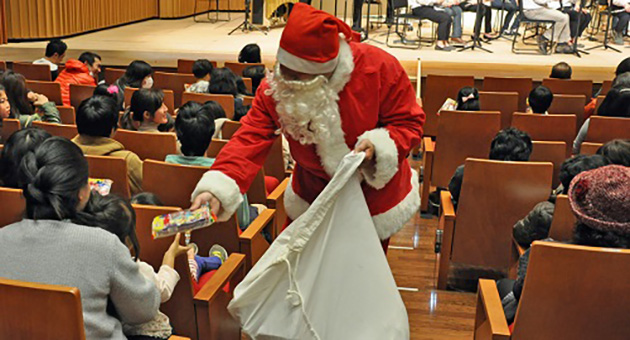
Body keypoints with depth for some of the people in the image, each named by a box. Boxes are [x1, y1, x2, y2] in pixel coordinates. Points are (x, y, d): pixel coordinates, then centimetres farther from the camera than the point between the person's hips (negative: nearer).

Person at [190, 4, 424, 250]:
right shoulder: (275, 88, -23)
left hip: (375, 191, -1)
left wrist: (378, 145, -38)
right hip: (313, 193, 2)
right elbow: (251, 138, -27)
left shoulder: (379, 68, -29)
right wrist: (216, 190, -41)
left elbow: (409, 122, -18)